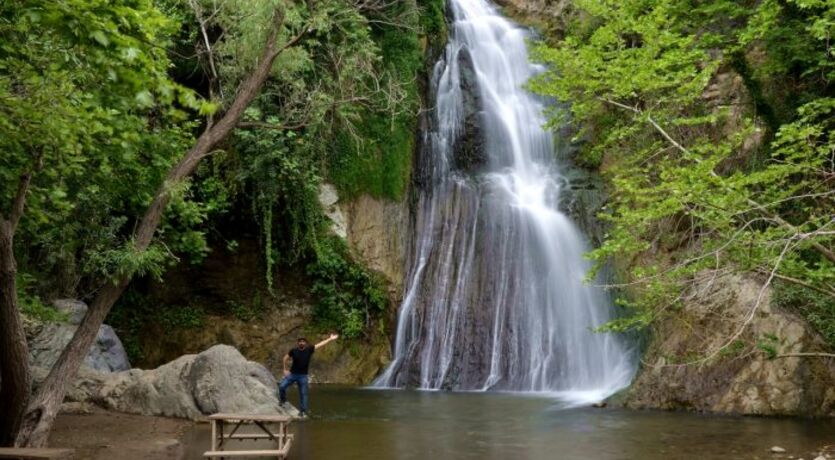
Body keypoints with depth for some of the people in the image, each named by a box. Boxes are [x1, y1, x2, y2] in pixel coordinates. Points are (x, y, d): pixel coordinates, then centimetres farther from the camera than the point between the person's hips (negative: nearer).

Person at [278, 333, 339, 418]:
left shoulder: (309, 350, -4)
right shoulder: (293, 351, -5)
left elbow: (320, 344, -3)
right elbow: (286, 358, 9)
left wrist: (330, 339, -5)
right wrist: (286, 369, 5)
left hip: (303, 376, 0)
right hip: (292, 374, 0)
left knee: (303, 394, 3)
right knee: (281, 386, -12)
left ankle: (303, 411, 13)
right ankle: (283, 399, 18)